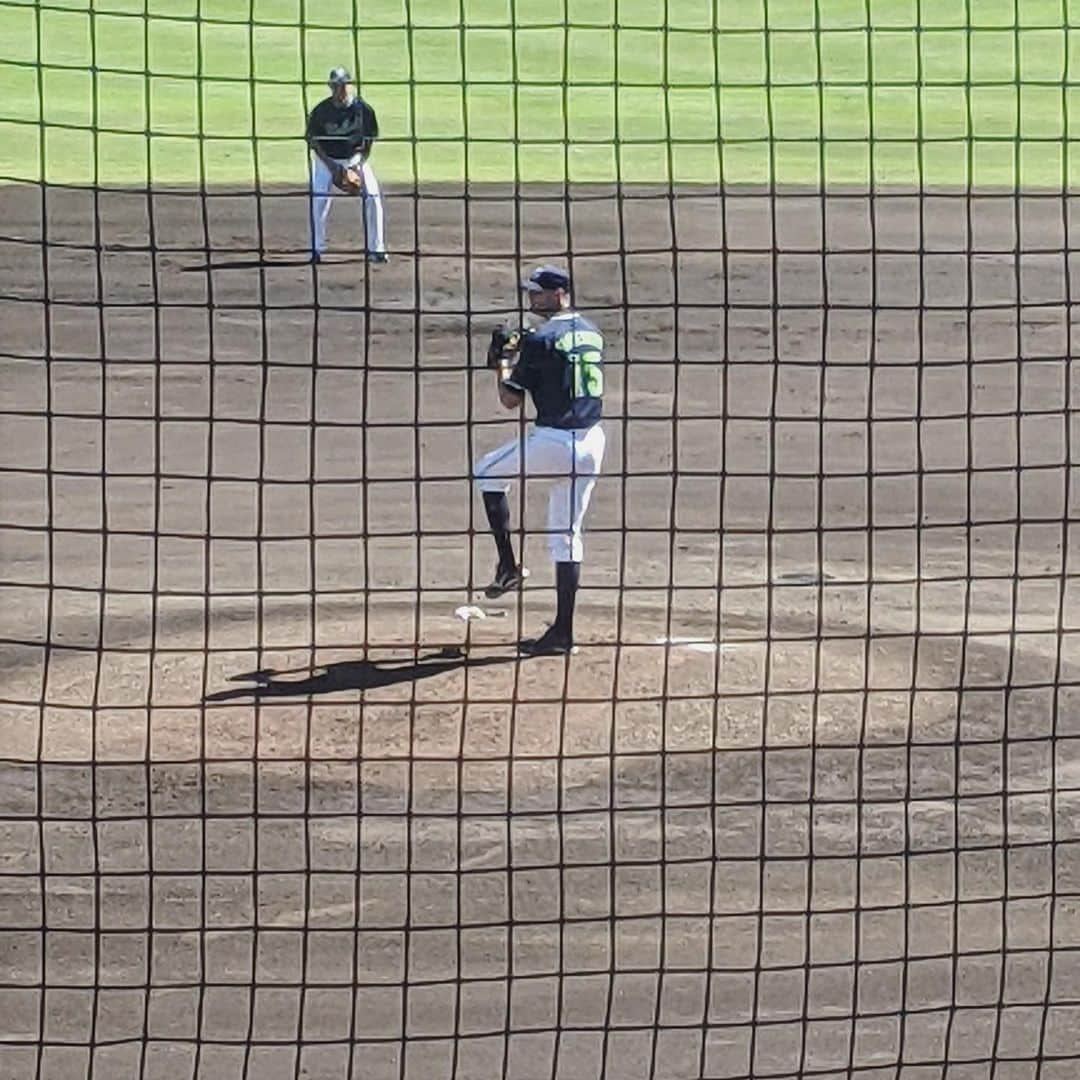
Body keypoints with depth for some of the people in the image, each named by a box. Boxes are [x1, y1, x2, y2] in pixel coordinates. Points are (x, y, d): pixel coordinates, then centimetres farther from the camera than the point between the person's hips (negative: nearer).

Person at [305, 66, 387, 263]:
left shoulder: (363, 109, -14)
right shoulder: (321, 111, -17)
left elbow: (368, 141, -4)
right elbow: (314, 143, -9)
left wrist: (359, 165, -16)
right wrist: (334, 169, -19)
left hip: (356, 158, 1)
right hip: (326, 159, -1)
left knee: (373, 198, -10)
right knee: (319, 201, -16)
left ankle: (375, 249, 0)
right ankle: (316, 250, -2)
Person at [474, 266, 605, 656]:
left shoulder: (542, 339, -12)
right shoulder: (592, 334, 12)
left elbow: (511, 399, -9)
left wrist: (501, 363, 9)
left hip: (553, 440, -7)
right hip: (591, 441, 7)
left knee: (487, 473, 20)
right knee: (567, 532, 11)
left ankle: (508, 565, 14)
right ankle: (563, 631, 9)